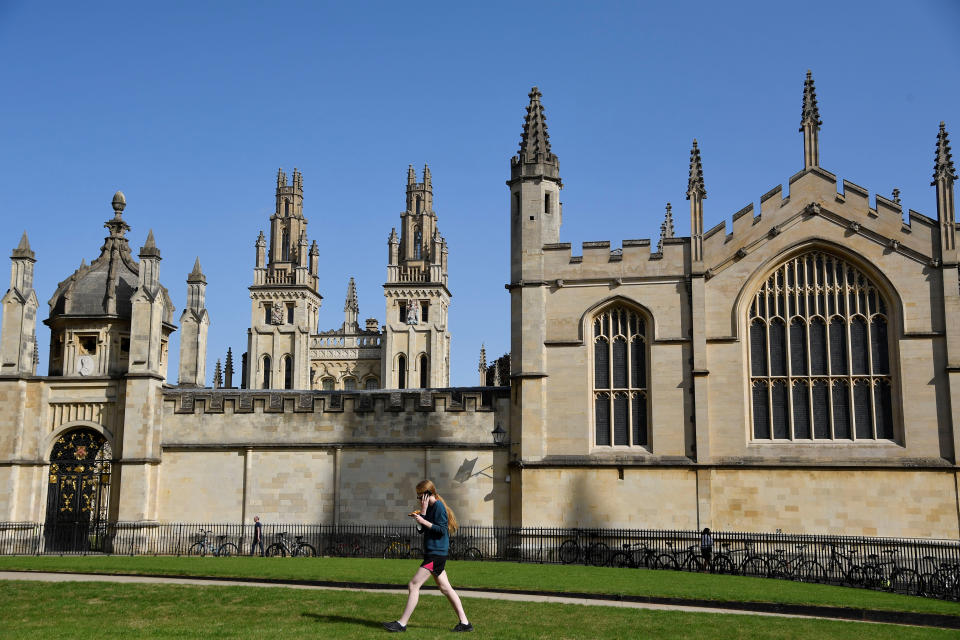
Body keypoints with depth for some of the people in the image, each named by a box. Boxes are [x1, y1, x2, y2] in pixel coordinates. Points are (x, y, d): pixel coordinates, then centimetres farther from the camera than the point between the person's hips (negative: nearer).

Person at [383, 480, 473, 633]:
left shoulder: (438, 506, -12)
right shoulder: (430, 507, 16)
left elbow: (442, 530, -18)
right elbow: (422, 530, 13)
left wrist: (424, 521, -19)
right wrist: (422, 513, 0)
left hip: (436, 554, -10)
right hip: (434, 553, 10)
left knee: (413, 585, -8)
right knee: (445, 588, 10)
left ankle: (402, 623, -4)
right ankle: (464, 623, 13)